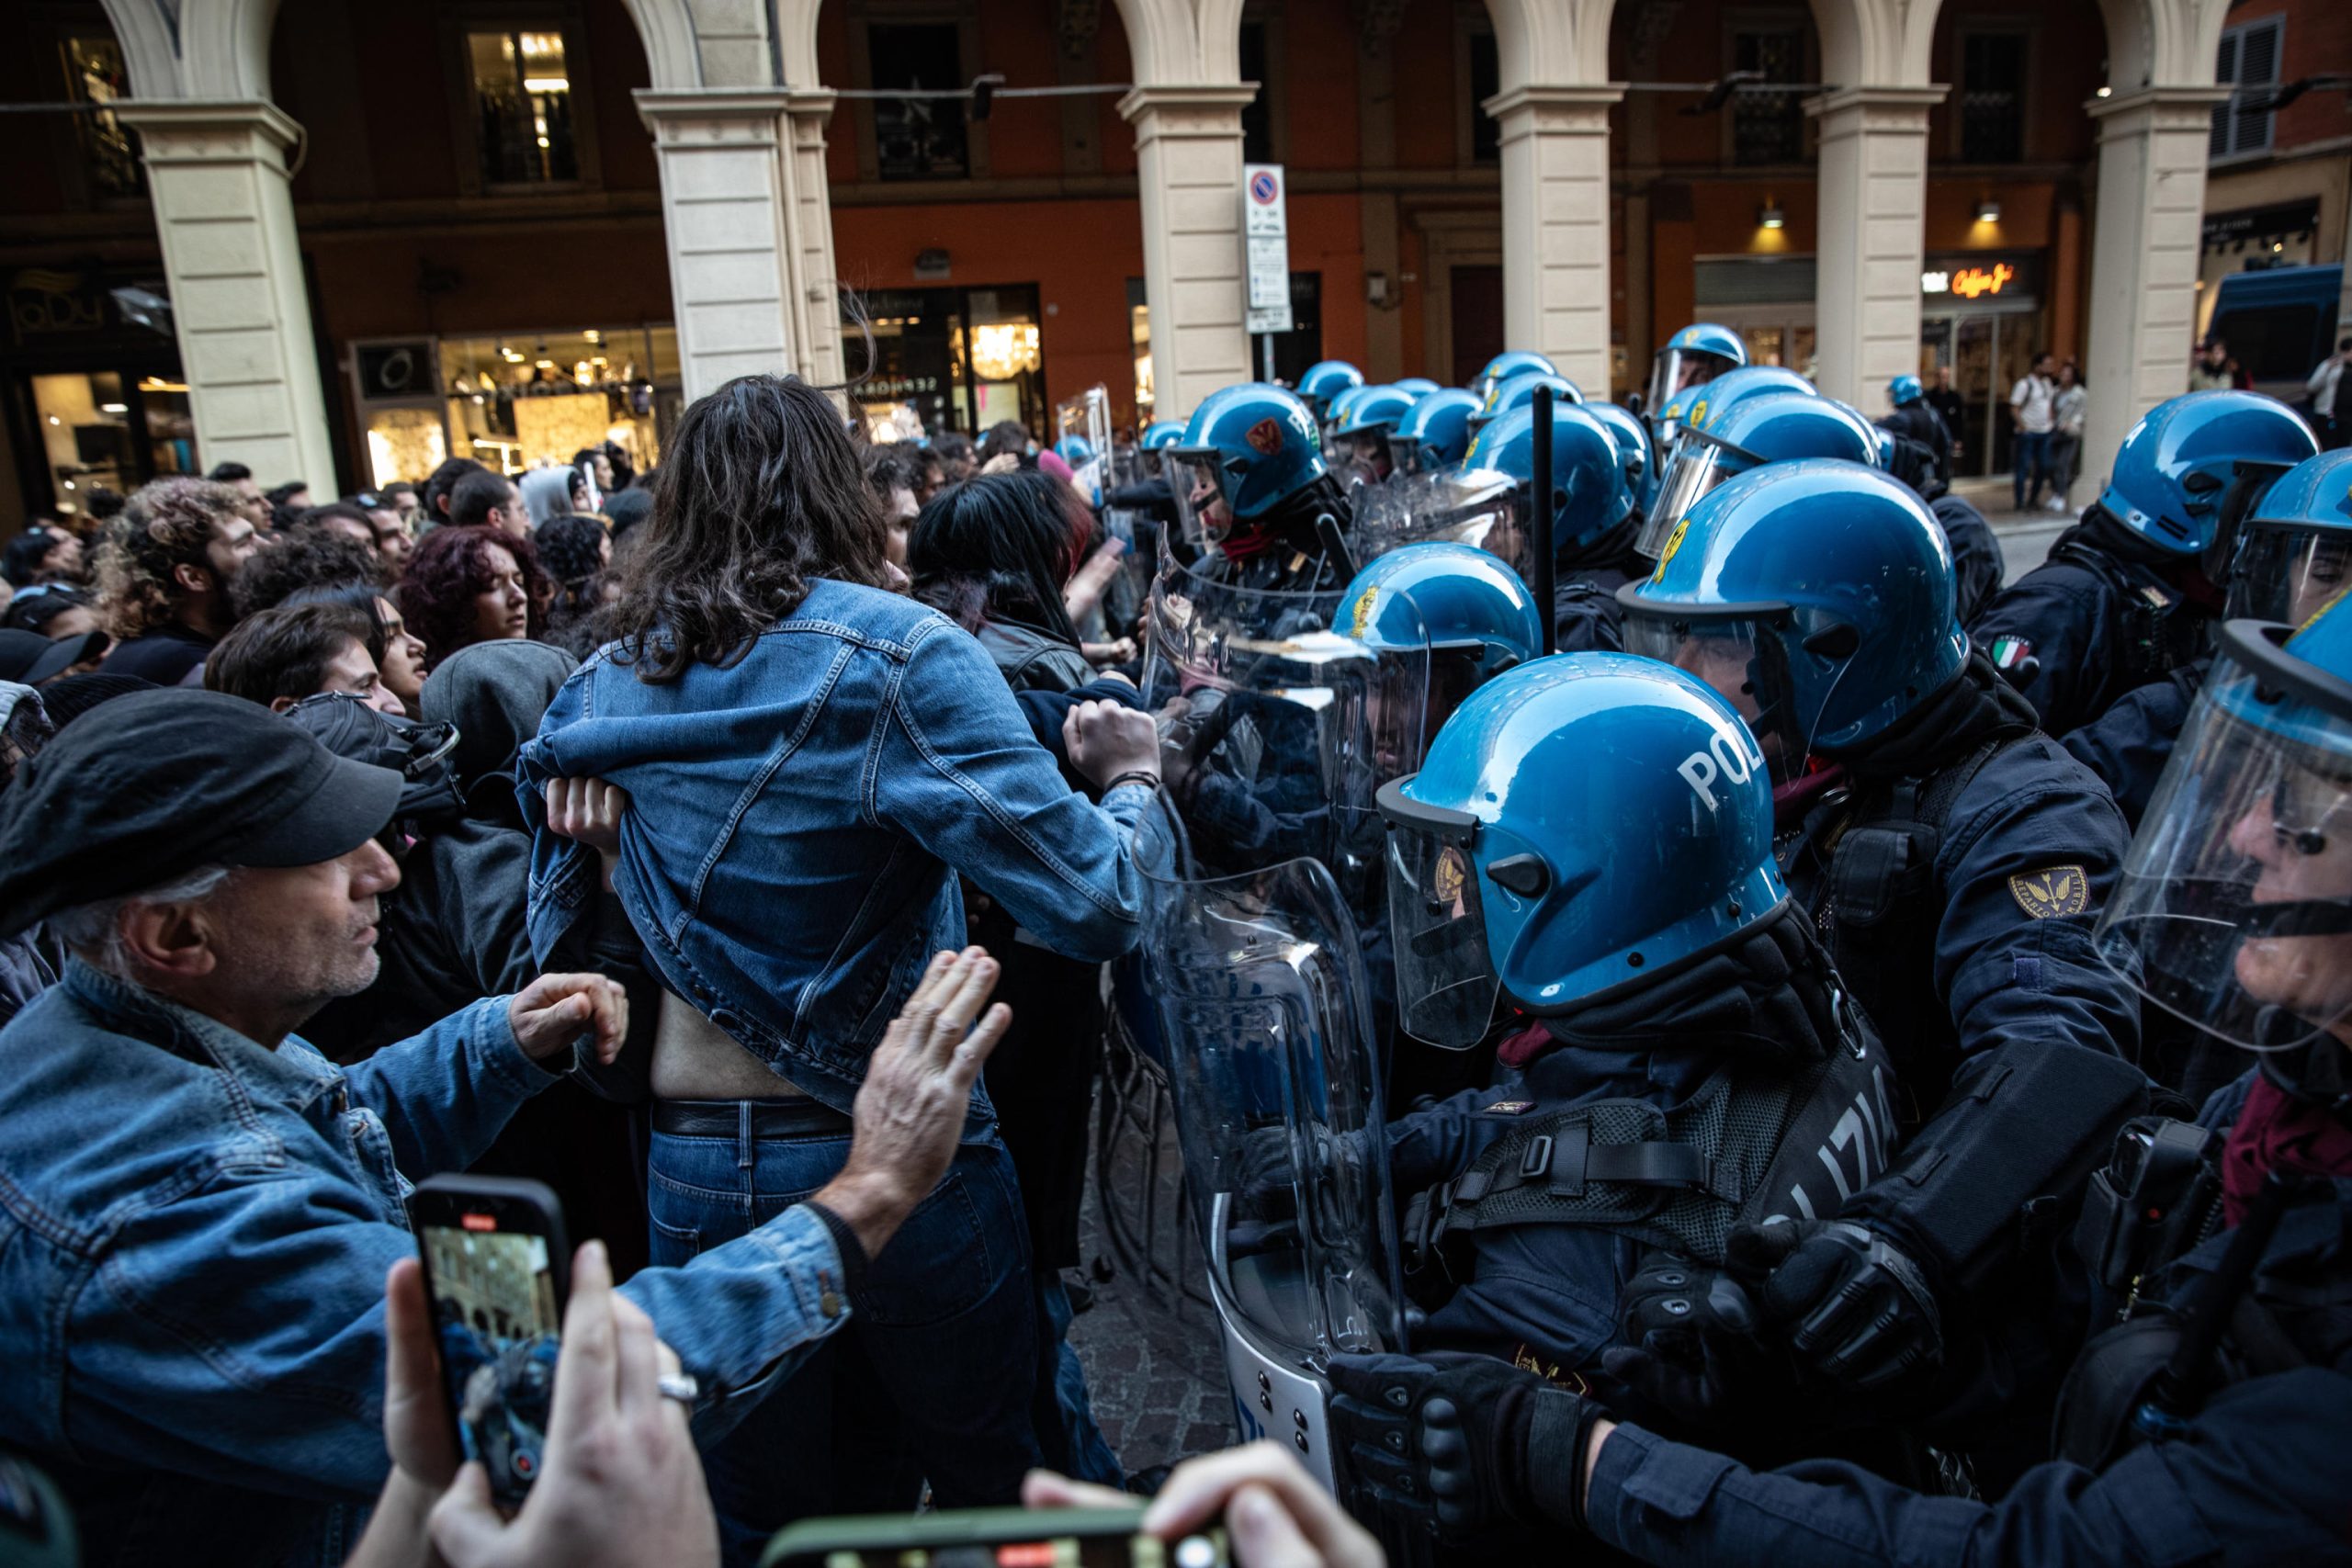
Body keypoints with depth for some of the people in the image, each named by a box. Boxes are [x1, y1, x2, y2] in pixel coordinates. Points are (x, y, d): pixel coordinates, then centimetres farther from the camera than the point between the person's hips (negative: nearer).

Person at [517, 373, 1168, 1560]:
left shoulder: (607, 682, 0)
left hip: (691, 1169, 5)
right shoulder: (898, 658, -16)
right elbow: (1095, 905, -21)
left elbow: (563, 923, 9)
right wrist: (1129, 781, -3)